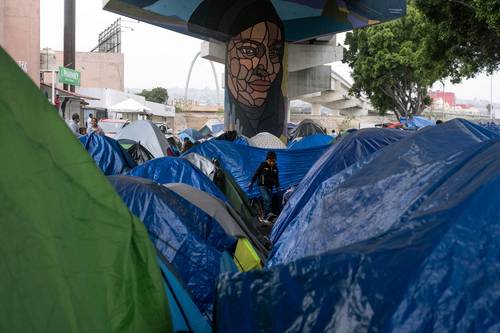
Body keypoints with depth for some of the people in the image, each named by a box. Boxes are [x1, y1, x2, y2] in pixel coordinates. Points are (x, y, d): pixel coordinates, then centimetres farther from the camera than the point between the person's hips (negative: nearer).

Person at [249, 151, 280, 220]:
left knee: (269, 200, 3)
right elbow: (256, 174, -2)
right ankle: (269, 213, -30)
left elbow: (276, 178, 20)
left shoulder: (275, 168, 7)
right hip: (262, 186, -6)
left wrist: (277, 186, 25)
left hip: (270, 187, 6)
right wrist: (251, 183, 3)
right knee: (267, 199, -23)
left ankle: (266, 216, 8)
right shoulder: (263, 166, -9)